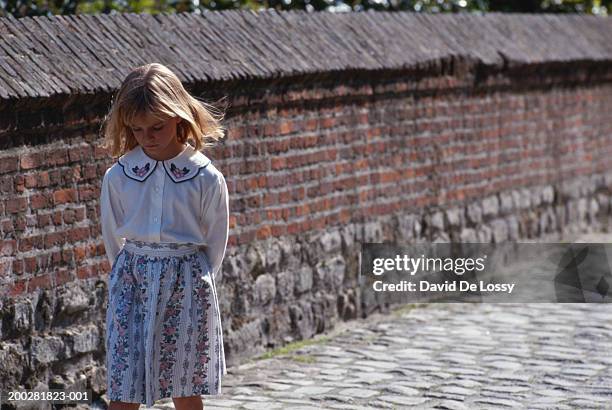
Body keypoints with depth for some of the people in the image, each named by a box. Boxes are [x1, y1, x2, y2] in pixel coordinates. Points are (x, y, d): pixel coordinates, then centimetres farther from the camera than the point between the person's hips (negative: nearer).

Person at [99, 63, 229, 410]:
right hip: (131, 281, 1)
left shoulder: (206, 178, -8)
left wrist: (197, 282, 8)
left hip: (188, 284, -1)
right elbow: (112, 235, 9)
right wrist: (132, 272, 13)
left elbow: (216, 240, 2)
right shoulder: (118, 177, -3)